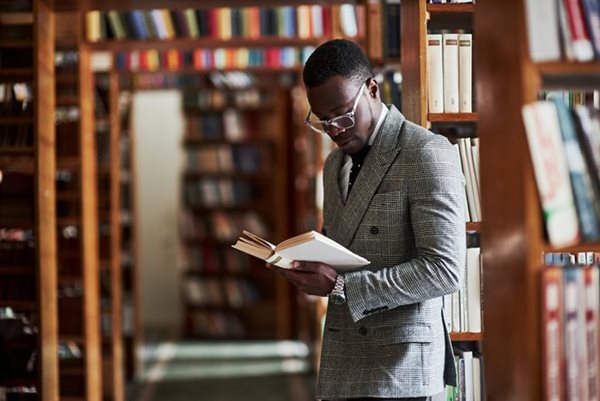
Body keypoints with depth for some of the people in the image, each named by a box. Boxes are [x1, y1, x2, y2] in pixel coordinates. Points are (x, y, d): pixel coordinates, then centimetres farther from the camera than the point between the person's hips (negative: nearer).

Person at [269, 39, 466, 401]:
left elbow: (444, 270, -16)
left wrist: (341, 285, -20)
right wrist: (308, 267, 2)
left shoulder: (428, 154, -9)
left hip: (398, 370, -7)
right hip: (341, 369, 7)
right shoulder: (336, 164, 17)